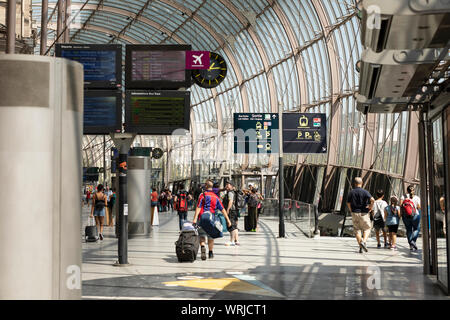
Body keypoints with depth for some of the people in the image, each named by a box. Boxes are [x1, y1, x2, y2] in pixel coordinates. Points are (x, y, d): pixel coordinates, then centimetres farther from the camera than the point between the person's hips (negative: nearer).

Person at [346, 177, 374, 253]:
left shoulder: (351, 192, 2)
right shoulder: (365, 192, -8)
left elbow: (348, 203, 8)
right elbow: (372, 200, -22)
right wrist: (371, 207, -5)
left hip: (354, 213, 3)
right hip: (363, 213, -2)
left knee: (357, 230, 9)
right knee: (367, 229, 11)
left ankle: (360, 248, 5)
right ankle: (364, 241, -13)